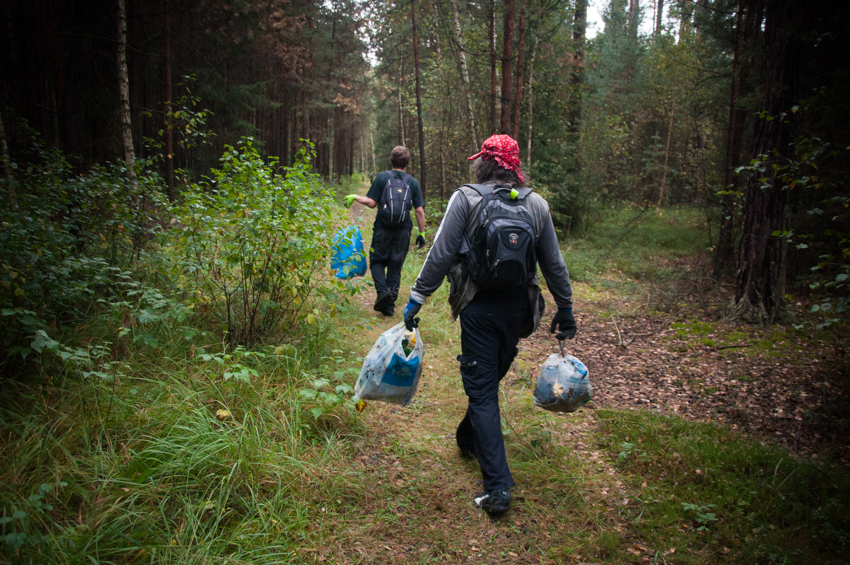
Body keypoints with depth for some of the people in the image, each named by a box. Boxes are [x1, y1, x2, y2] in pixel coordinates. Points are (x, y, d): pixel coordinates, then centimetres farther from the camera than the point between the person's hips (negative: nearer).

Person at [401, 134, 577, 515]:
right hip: (518, 308, 5)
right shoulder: (536, 205, 5)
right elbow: (553, 263, 9)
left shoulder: (466, 199, -8)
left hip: (479, 307, -4)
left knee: (482, 391, 2)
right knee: (491, 379, 23)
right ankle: (469, 439, 46)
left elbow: (440, 255, -11)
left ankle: (498, 487, 0)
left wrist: (417, 297, -3)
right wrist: (565, 309, 18)